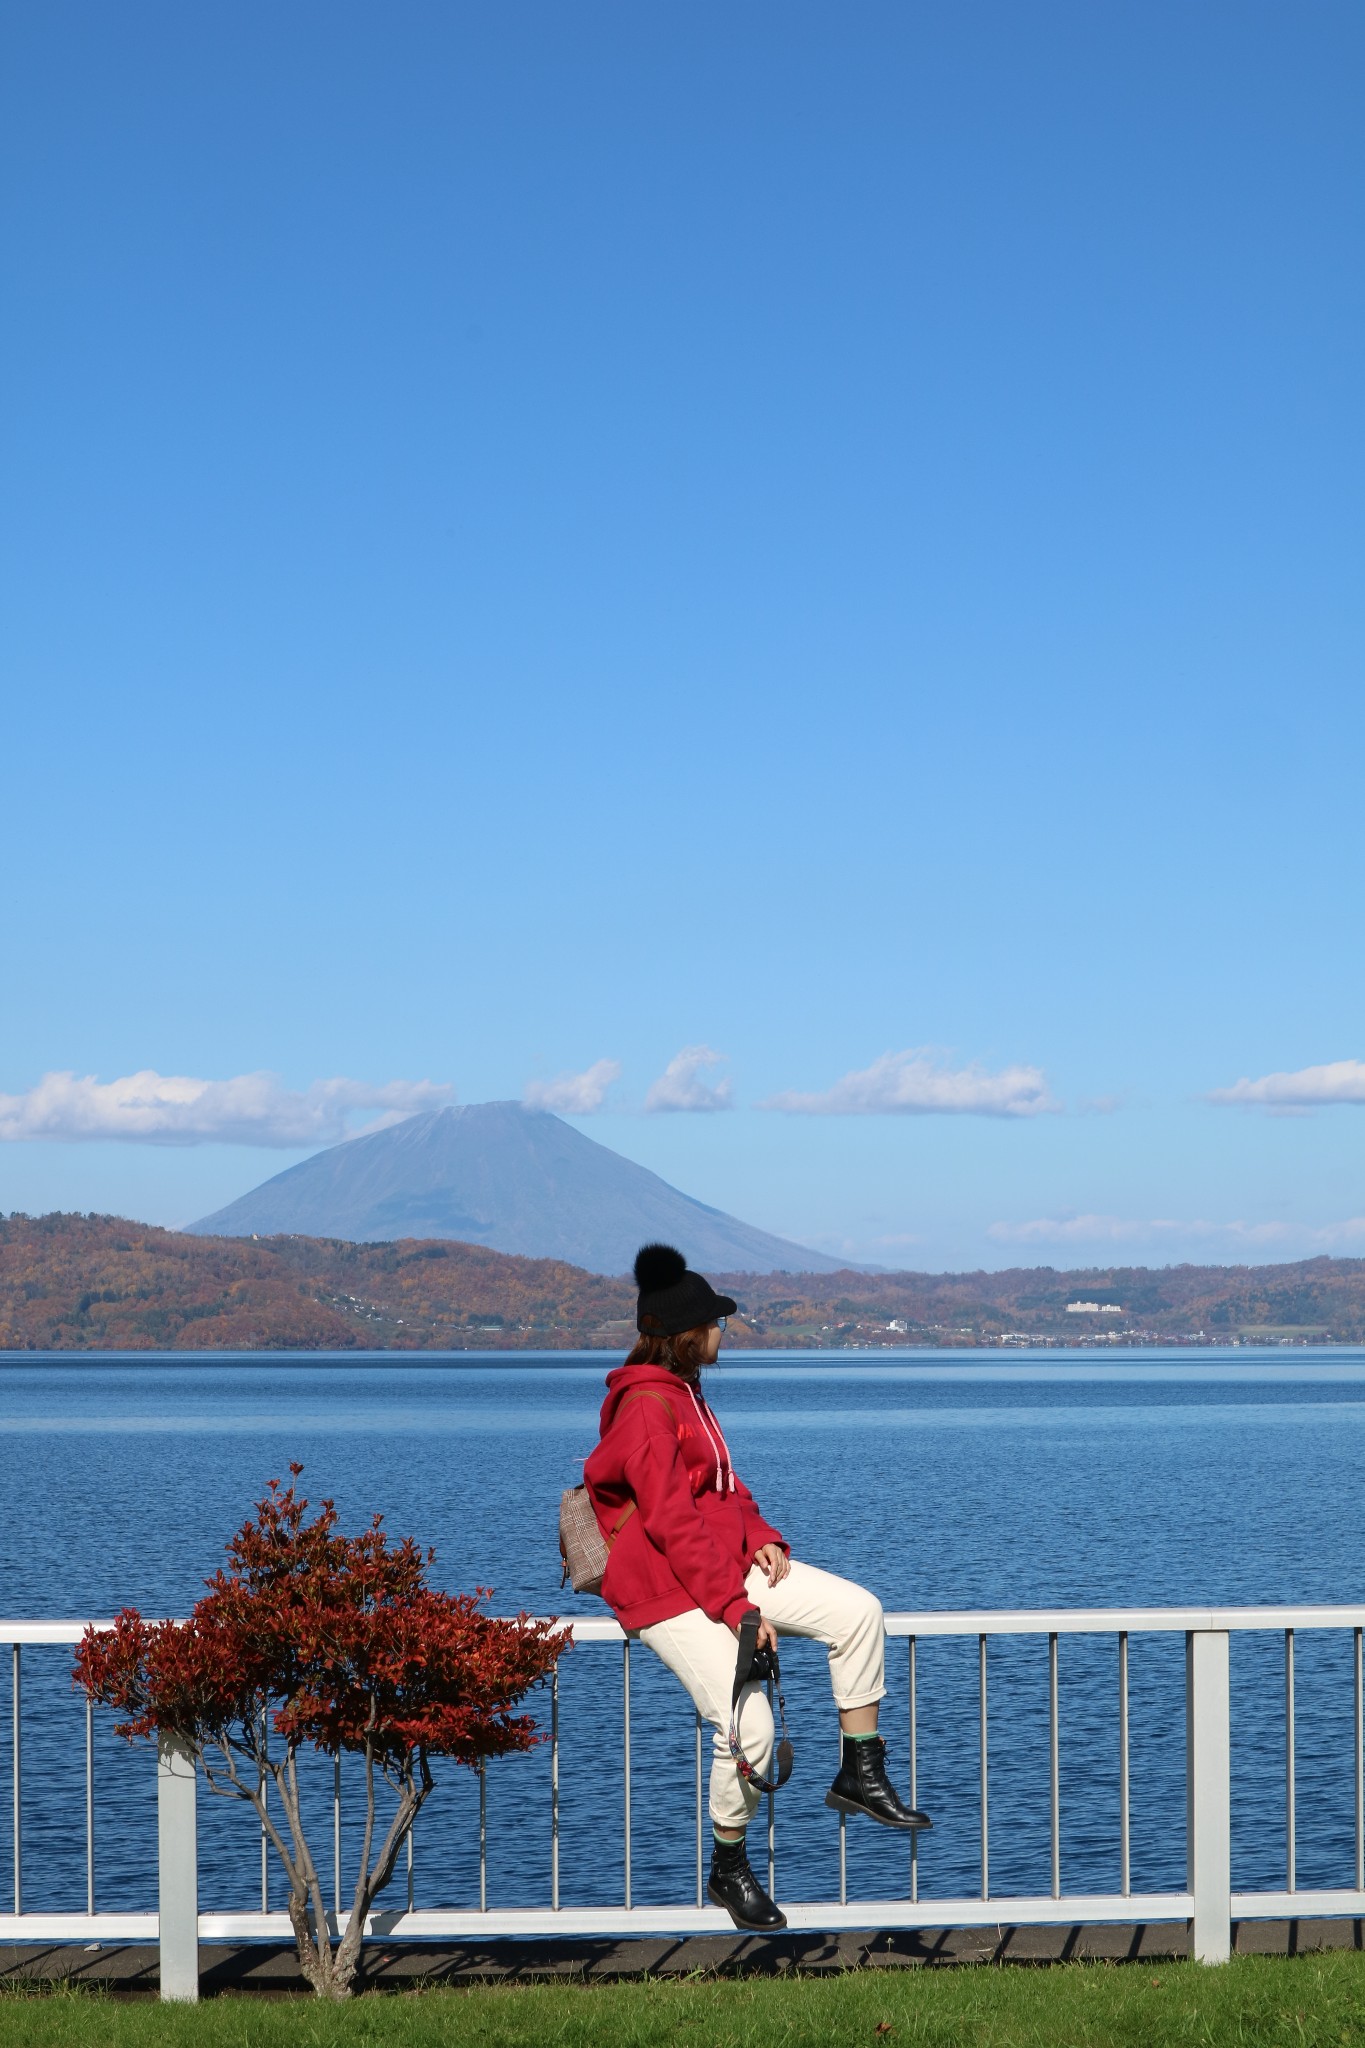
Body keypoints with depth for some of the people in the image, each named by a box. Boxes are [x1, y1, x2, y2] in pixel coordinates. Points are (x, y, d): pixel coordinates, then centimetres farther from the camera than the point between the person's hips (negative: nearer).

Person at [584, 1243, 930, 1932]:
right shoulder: (647, 1407, -18)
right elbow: (670, 1523, -22)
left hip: (727, 1563, 10)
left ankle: (861, 1775, 3)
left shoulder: (683, 1394, 15)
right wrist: (737, 1610, -22)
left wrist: (761, 1537, 0)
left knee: (857, 1610, -6)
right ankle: (728, 1871, 1)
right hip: (668, 1591, -10)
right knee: (749, 1724, -21)